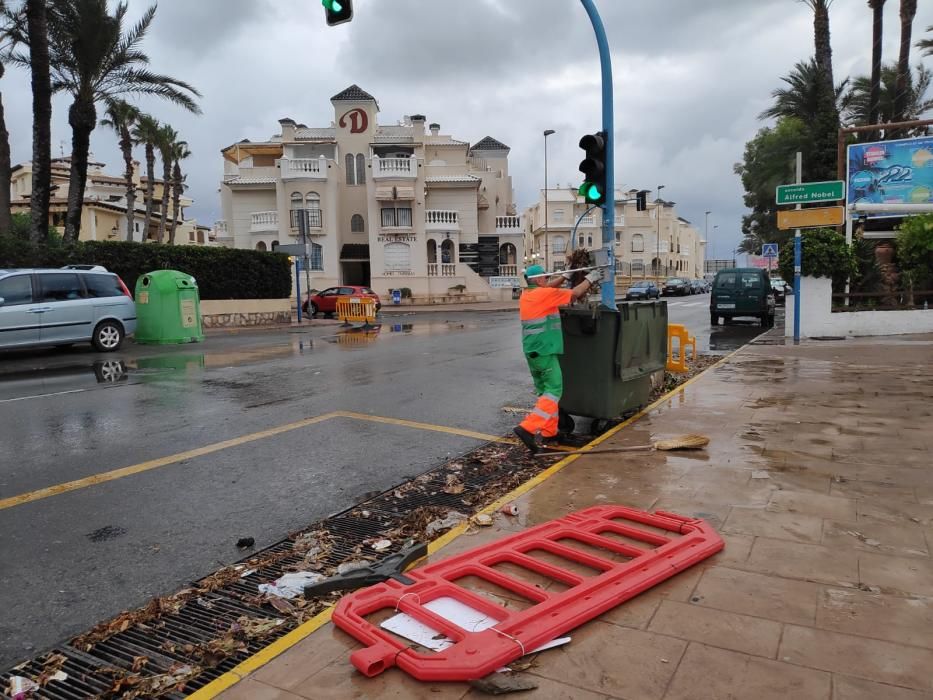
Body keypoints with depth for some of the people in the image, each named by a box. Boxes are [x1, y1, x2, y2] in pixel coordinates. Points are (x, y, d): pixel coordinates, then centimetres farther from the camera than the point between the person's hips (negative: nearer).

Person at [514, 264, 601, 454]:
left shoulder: (525, 295, 11)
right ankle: (528, 428, -20)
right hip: (545, 351, -9)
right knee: (554, 391, -7)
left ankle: (549, 431, 20)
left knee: (544, 391, 16)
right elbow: (575, 294, -1)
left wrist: (565, 275, 29)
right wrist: (590, 279, 14)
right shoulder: (545, 294, -10)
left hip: (531, 352, 9)